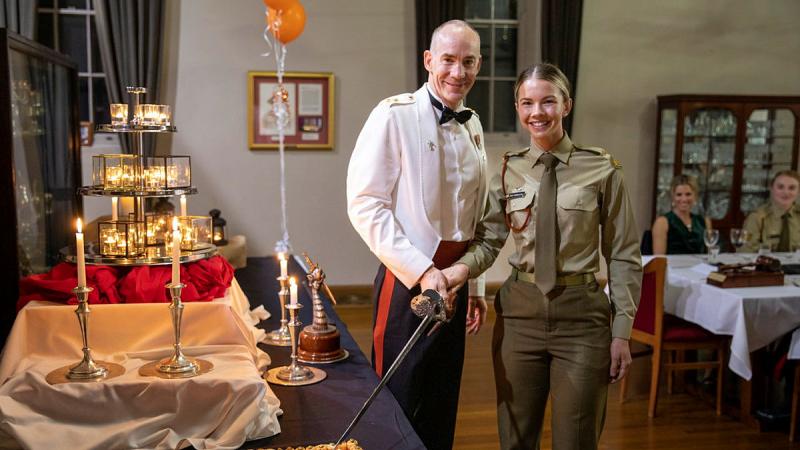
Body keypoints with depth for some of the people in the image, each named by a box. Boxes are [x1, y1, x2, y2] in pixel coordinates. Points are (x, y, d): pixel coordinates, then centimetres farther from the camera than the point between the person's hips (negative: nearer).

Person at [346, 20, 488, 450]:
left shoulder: (472, 127, 10)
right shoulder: (395, 115, -11)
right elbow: (364, 205, -16)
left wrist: (475, 286, 16)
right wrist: (422, 271, -19)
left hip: (455, 280, 7)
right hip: (409, 279, -6)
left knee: (442, 403, 17)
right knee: (400, 402, 5)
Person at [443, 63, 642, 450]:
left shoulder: (602, 171, -5)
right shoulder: (509, 172, 3)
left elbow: (623, 257, -3)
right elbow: (487, 240, 0)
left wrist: (622, 331, -4)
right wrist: (463, 268, -21)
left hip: (581, 316, -2)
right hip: (520, 311, 3)